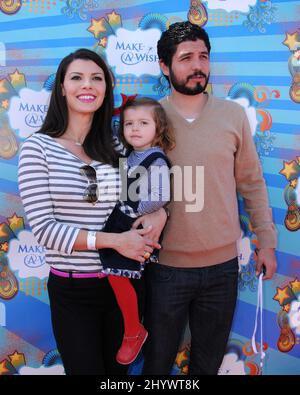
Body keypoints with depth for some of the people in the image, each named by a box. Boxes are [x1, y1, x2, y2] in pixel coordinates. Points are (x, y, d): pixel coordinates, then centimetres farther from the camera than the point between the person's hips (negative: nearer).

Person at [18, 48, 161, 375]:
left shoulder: (117, 147, 3)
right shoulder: (38, 147, -9)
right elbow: (44, 228, -15)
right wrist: (113, 240, -21)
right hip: (73, 290, -4)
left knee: (118, 370, 22)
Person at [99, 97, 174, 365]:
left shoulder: (156, 160, -18)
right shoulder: (132, 156, 8)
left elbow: (159, 199, -29)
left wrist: (136, 211, -14)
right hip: (122, 222, 9)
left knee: (117, 274, -9)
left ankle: (133, 332, 11)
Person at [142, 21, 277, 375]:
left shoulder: (234, 114, 0)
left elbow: (252, 183, 5)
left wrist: (266, 241, 5)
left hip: (223, 265, 2)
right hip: (166, 264, -1)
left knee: (209, 361, 20)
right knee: (157, 360, 17)